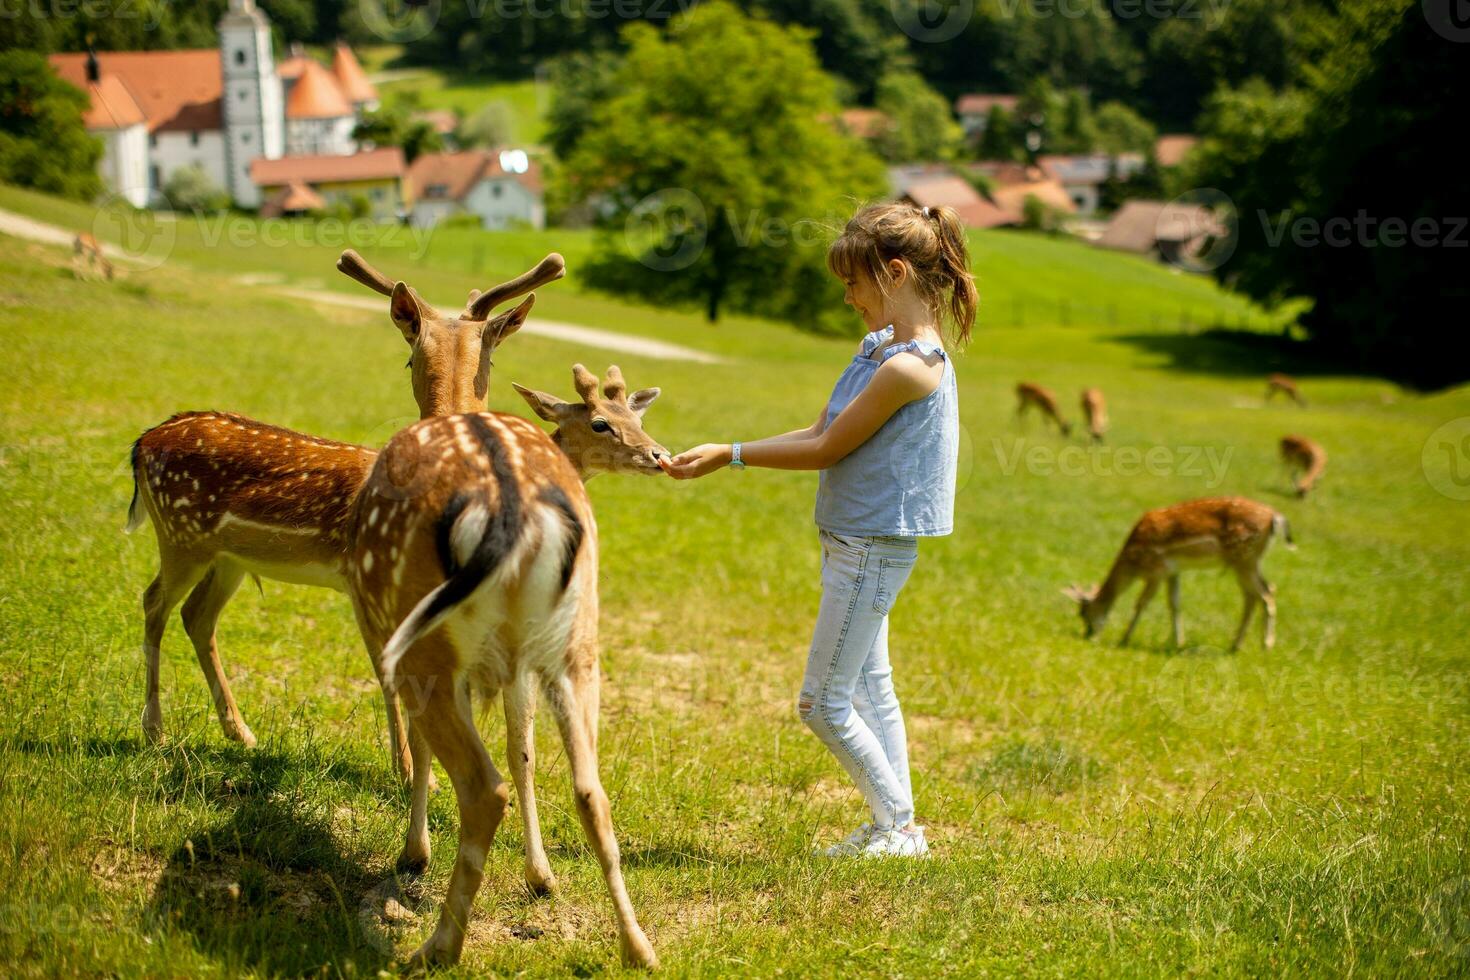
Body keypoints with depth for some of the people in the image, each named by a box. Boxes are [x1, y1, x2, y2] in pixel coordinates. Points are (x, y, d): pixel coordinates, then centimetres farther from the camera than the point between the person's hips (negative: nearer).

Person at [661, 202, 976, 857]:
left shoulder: (909, 367, -22)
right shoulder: (880, 346, 9)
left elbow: (827, 450, -17)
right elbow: (819, 433, 10)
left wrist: (730, 454, -10)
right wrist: (720, 454, 3)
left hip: (873, 549, -10)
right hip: (858, 542, 10)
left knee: (822, 703, -3)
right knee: (869, 687, 16)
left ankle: (899, 826, 7)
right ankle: (893, 826, 23)